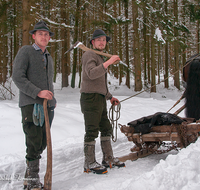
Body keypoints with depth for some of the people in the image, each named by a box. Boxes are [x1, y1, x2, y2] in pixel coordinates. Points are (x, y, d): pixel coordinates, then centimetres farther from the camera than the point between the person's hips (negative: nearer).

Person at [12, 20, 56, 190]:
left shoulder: (49, 57, 22)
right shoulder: (25, 51, 0)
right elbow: (18, 77, -10)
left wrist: (52, 99, 16)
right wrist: (38, 92, -17)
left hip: (47, 105, 7)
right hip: (30, 104, -7)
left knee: (43, 143, 6)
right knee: (34, 143, -11)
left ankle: (31, 176, 17)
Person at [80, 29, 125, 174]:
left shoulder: (100, 58, 25)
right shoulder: (89, 55, -6)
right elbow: (91, 73, -26)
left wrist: (110, 97, 24)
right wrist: (109, 62, -29)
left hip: (100, 99, 10)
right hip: (90, 97, -10)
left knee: (106, 128, 13)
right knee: (92, 131, -8)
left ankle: (108, 159, 22)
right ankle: (90, 163, -2)